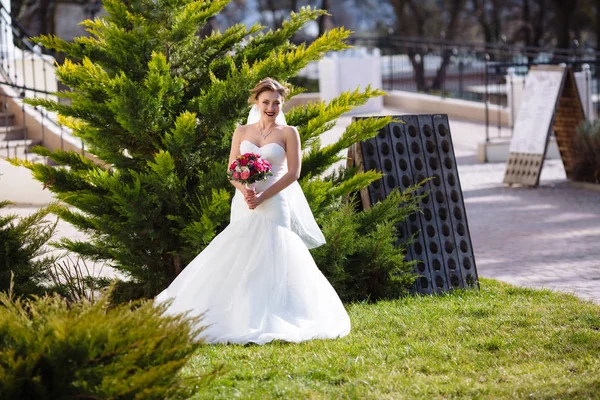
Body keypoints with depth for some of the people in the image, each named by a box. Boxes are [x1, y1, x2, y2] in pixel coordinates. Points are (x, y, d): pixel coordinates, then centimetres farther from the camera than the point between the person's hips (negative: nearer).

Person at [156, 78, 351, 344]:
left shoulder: (288, 133, 2)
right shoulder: (242, 132, 11)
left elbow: (293, 173, -5)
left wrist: (262, 197, -13)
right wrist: (244, 190, -15)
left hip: (273, 205, -3)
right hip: (243, 204, 3)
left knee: (270, 261, -9)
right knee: (239, 260, -1)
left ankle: (271, 320, -8)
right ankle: (241, 319, 3)